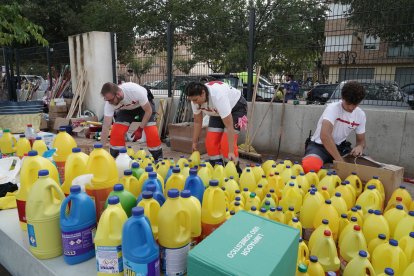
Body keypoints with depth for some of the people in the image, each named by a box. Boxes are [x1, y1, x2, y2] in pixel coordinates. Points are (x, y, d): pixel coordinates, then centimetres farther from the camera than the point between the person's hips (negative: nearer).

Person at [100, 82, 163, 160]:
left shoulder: (136, 91, -42)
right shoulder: (109, 103, -30)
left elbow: (148, 111, -27)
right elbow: (106, 126, -26)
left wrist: (140, 129, -28)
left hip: (145, 104, -3)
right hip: (126, 109, 3)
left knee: (152, 132, -21)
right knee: (116, 133, -15)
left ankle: (158, 159, -4)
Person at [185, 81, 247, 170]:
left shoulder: (218, 97, -41)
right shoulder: (195, 99, -21)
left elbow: (229, 126, -39)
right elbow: (197, 122, -6)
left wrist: (231, 151, -37)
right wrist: (195, 142, -1)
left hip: (236, 107, -6)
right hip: (218, 111, 6)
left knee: (226, 143, -19)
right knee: (211, 142, -5)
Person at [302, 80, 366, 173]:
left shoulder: (361, 115, -1)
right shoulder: (333, 108, -21)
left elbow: (361, 140, 10)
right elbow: (325, 135, -37)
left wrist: (360, 146, -16)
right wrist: (340, 160, -38)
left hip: (339, 147, 7)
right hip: (319, 145, -6)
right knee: (310, 165, -38)